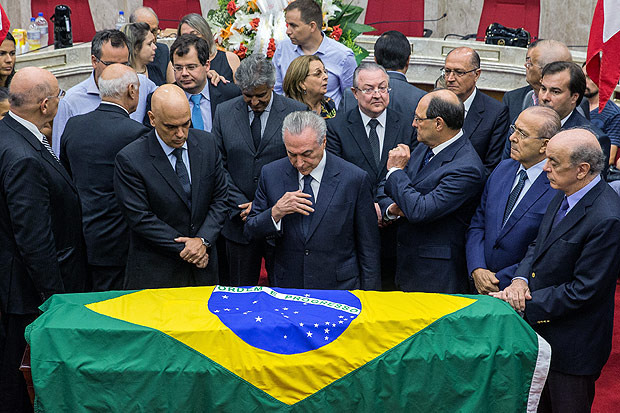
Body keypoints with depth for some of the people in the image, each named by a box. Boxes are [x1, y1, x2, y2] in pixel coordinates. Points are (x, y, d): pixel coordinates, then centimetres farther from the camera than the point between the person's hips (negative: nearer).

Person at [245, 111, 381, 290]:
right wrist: (276, 212, -17)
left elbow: (368, 247, -3)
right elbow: (251, 231, 2)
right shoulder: (271, 174, -1)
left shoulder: (355, 179, -9)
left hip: (340, 288, -3)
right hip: (286, 287, 3)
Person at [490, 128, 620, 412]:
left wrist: (524, 304, -19)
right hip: (541, 334, 8)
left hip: (572, 346, -8)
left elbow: (583, 291, -24)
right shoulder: (564, 195, 2)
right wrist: (520, 279, -9)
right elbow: (538, 246, 12)